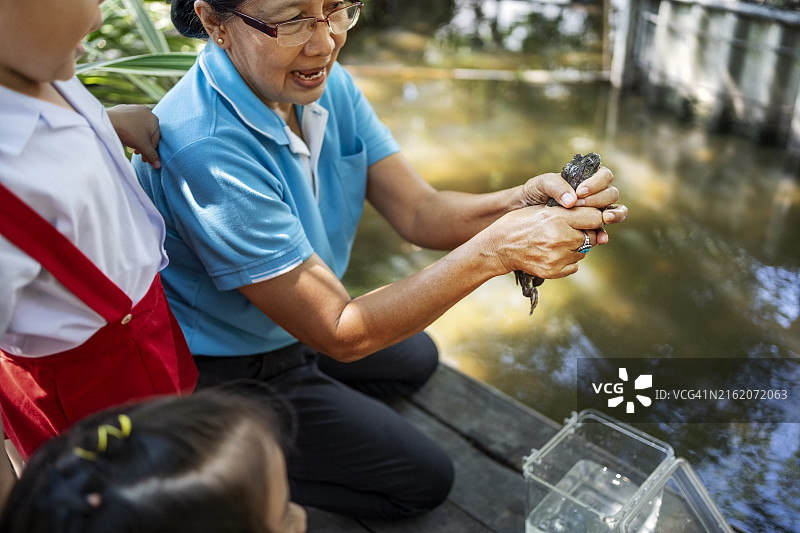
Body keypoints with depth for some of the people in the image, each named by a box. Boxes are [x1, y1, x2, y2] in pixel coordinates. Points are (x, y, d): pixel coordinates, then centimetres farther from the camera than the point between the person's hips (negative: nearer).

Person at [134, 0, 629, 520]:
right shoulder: (206, 149, -36)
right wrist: (496, 249, -40)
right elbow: (340, 333, -33)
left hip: (293, 328, 8)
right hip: (229, 374, -7)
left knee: (417, 359, 25)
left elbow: (419, 211, -12)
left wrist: (521, 202, -32)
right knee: (425, 478, 2)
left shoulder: (328, 85, -11)